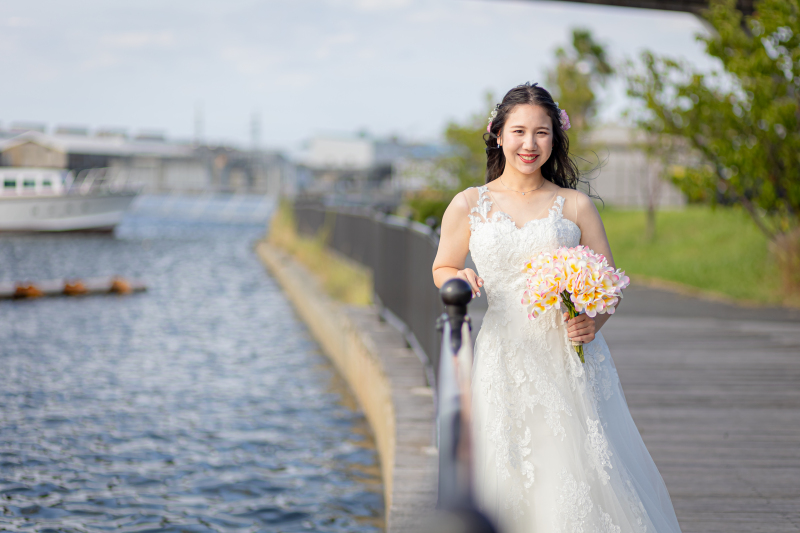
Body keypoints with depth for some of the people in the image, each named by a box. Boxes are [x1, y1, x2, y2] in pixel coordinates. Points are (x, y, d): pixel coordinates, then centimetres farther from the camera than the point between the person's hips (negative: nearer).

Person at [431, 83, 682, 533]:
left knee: (581, 473, -10)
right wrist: (460, 282, -6)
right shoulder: (469, 205, 6)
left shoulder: (576, 205, 6)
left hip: (570, 362, 0)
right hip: (504, 360, 1)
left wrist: (594, 321, -12)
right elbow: (442, 268, 18)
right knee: (506, 482, -1)